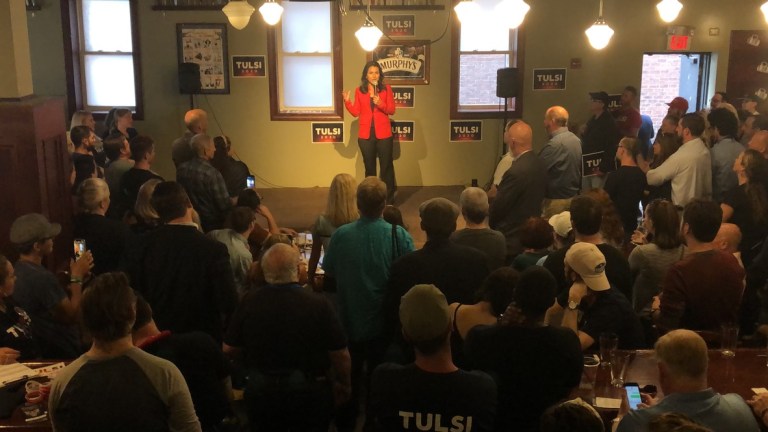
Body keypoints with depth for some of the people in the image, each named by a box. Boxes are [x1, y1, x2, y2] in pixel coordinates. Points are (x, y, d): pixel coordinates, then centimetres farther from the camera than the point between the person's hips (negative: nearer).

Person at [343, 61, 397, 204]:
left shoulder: (386, 89, 0)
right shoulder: (359, 91, 4)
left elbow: (392, 110, -3)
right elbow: (356, 112, 1)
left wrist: (380, 104, -19)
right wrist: (347, 101, -13)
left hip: (383, 134, -2)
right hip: (366, 135, 2)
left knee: (386, 166, 0)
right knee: (369, 167, 10)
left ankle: (389, 200, 7)